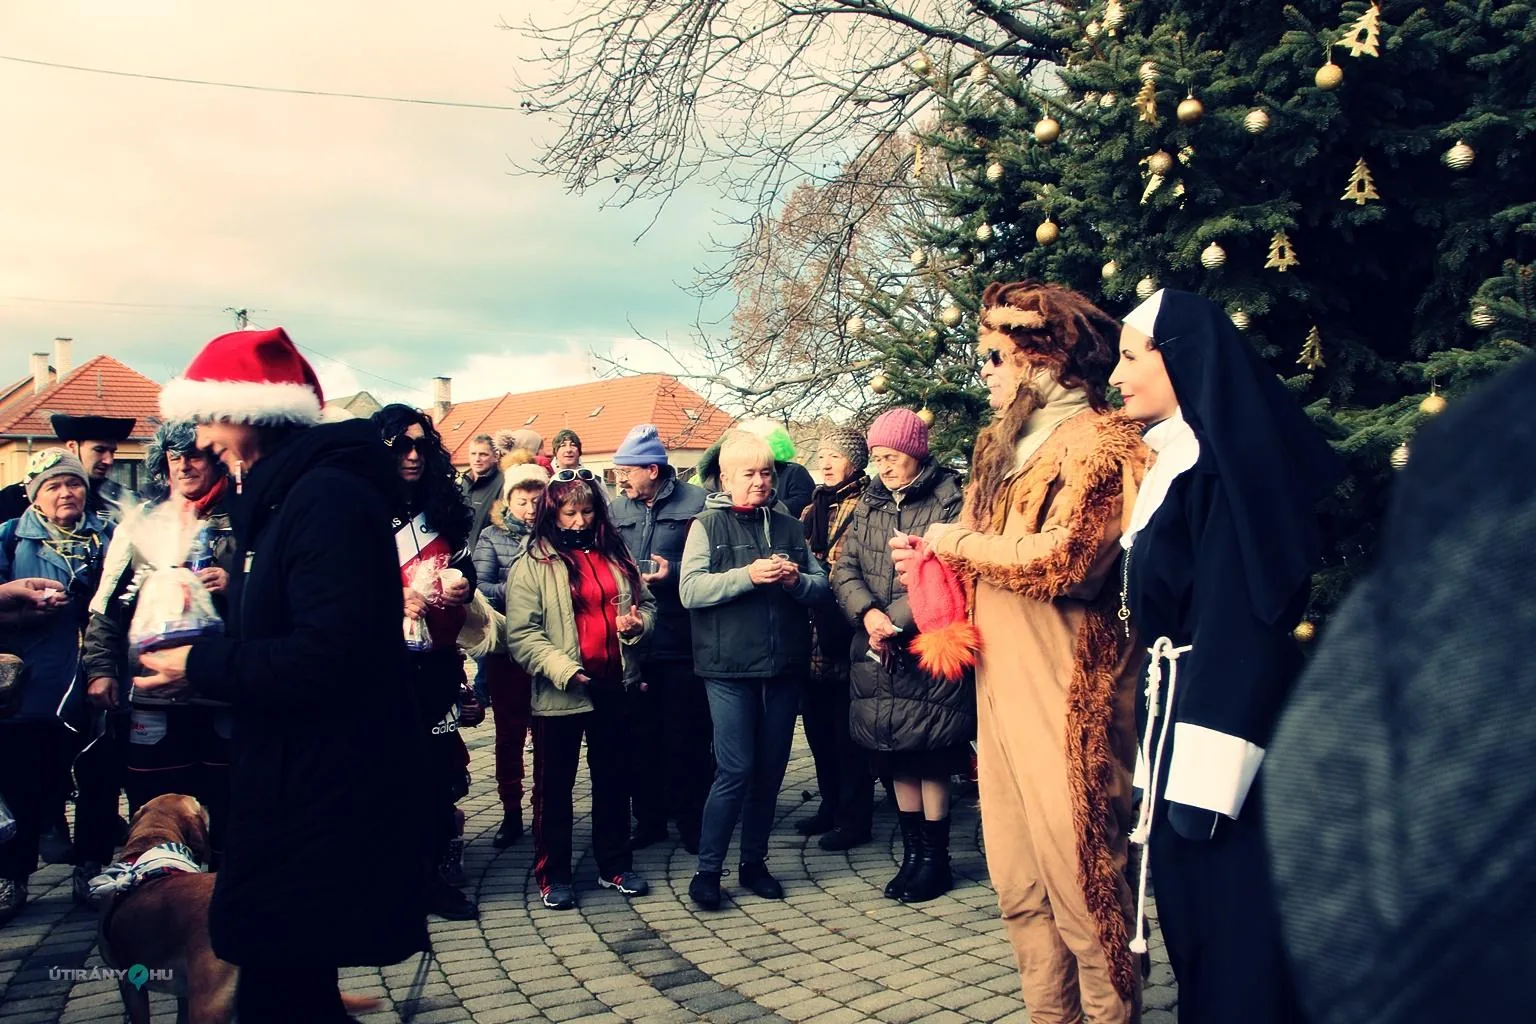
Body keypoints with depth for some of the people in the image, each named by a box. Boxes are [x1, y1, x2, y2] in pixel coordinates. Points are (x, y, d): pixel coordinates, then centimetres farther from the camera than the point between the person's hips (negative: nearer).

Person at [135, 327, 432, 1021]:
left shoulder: (329, 497, -18)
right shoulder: (278, 499, 14)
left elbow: (328, 655, -26)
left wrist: (203, 669, -16)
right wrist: (204, 662, 2)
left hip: (329, 798, -10)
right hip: (294, 782, 10)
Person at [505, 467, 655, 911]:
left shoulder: (616, 555, 9)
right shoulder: (533, 563, -5)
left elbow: (645, 602, 18)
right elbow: (521, 633, -12)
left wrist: (637, 622, -5)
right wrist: (562, 669, -23)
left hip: (613, 687, 4)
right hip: (560, 693, -4)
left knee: (613, 779, 15)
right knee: (554, 786, 7)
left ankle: (615, 864, 29)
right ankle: (552, 874, 21)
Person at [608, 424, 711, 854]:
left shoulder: (695, 503, -6)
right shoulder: (617, 508, 10)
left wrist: (674, 572, -22)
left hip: (683, 640, -5)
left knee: (687, 735, 4)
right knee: (640, 734, 12)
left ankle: (691, 819, 19)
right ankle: (649, 817, 26)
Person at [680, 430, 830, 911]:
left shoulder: (789, 527, 13)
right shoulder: (708, 525, 0)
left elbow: (822, 586, 13)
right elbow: (691, 590, -11)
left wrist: (796, 580, -9)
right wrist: (748, 574, -20)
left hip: (784, 667, 5)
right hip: (730, 669, -4)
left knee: (771, 768, 10)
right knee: (736, 769, -8)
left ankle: (754, 862, 24)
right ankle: (707, 868, 6)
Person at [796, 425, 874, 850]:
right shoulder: (813, 509, 16)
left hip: (845, 635, -8)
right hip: (813, 635, 8)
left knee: (846, 730, 0)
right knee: (818, 724, 15)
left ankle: (855, 819, 11)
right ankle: (830, 805, 30)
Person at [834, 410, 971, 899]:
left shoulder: (949, 500, -5)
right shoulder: (869, 503, 14)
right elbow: (845, 568, 6)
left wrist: (895, 622, -18)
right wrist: (868, 612, -12)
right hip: (877, 653, 6)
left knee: (931, 759, 0)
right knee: (897, 757, 10)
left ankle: (935, 857, 13)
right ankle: (912, 852, 22)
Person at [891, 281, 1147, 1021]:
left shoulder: (1097, 442, -8)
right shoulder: (1003, 448, 19)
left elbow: (1063, 560, -22)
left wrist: (962, 542, -9)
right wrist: (932, 556, 4)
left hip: (1066, 699, -8)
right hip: (1001, 693, 8)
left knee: (1081, 880, -2)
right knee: (1018, 884, 12)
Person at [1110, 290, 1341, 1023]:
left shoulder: (1223, 464, -15)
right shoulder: (1179, 462, 14)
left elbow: (1241, 623, -21)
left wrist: (1205, 775, -22)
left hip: (1223, 723, -9)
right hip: (1180, 717, 9)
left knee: (1233, 925, 1)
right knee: (1195, 928, 17)